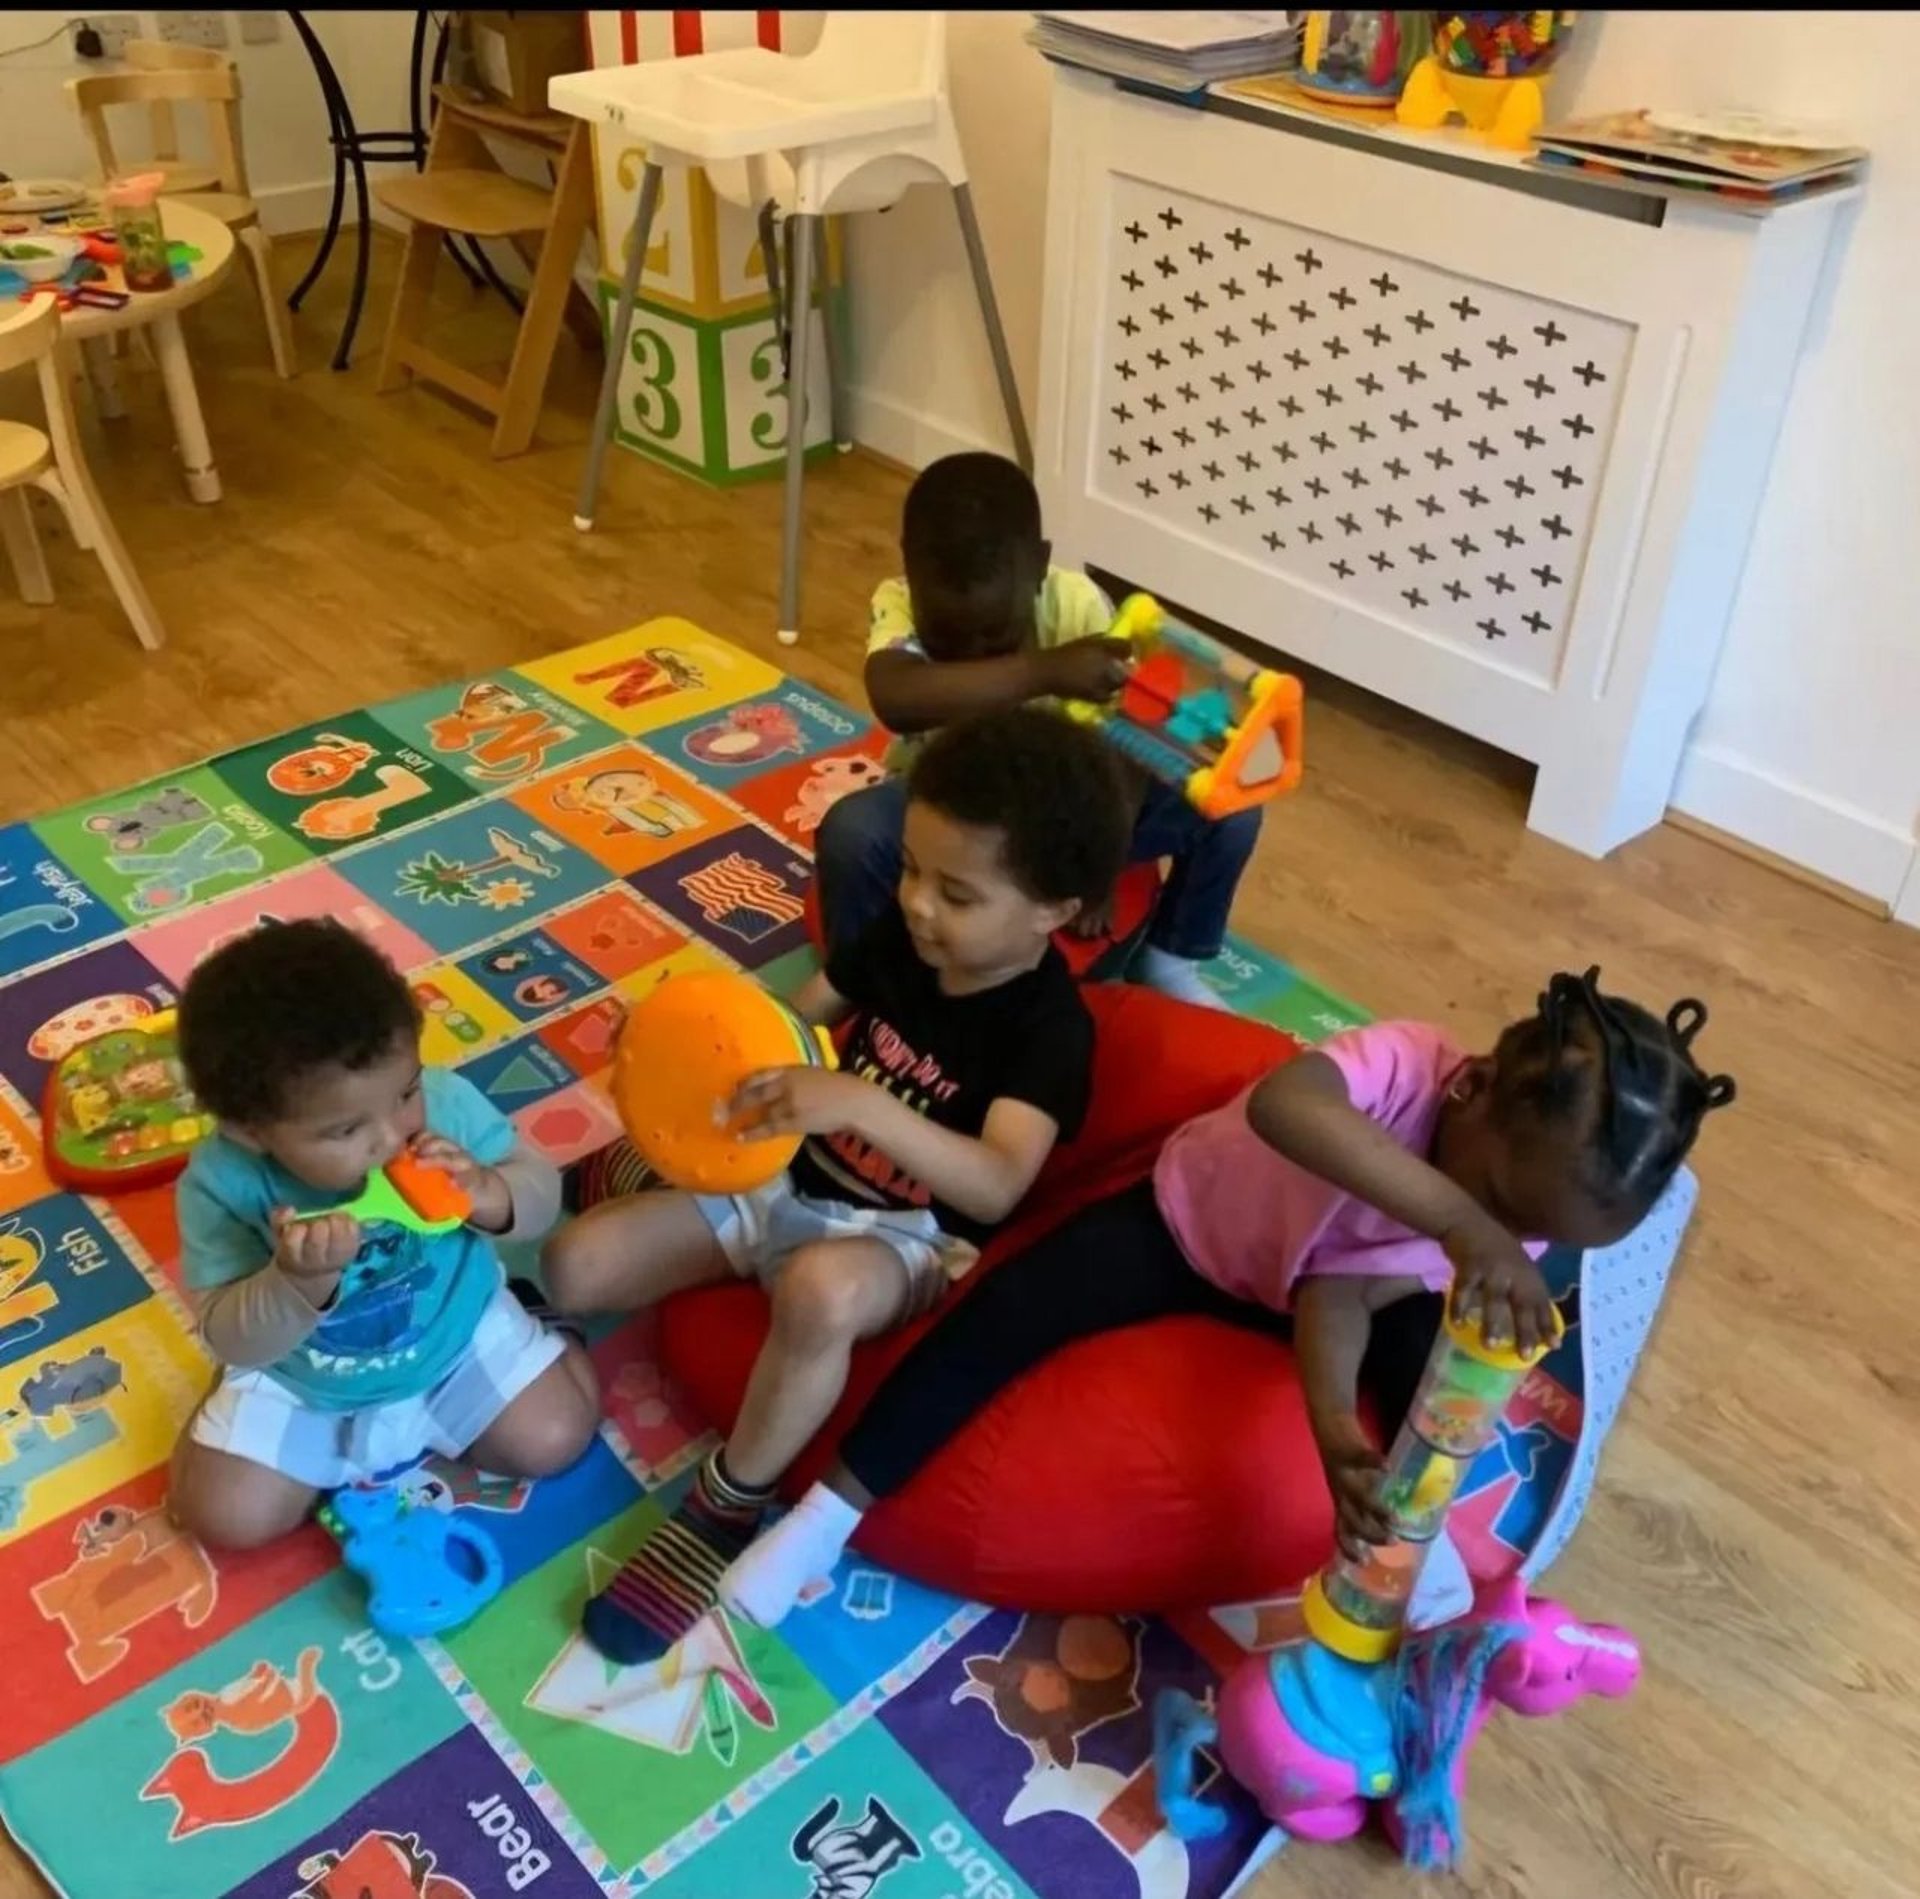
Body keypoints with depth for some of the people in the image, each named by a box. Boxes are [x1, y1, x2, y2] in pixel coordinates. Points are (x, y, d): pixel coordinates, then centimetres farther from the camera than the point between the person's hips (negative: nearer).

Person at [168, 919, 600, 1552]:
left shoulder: (446, 1103, -27)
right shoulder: (223, 1184, -30)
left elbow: (541, 1187, -14)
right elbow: (230, 1339, -24)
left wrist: (490, 1198, -37)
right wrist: (299, 1283, -45)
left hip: (457, 1331, 1)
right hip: (296, 1378, -1)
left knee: (554, 1438, -5)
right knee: (226, 1516, -6)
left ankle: (397, 1428, 18)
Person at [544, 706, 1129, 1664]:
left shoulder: (1050, 1028, -20)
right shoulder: (902, 936, -2)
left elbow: (997, 1188, -33)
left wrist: (861, 1105, -46)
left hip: (899, 1239, -5)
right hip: (786, 1177, 6)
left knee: (821, 1292, -42)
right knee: (570, 1267, -8)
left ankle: (723, 1510, -18)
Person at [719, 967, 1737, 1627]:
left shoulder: (1517, 1205, -21)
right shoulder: (1406, 1063, -38)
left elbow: (1341, 1293, -26)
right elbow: (1278, 1103, -62)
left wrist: (1340, 1434, -44)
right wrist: (1456, 1220, -69)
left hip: (1294, 1289, 4)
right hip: (1189, 1218, -4)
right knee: (1009, 1311, -24)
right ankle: (826, 1515, -10)